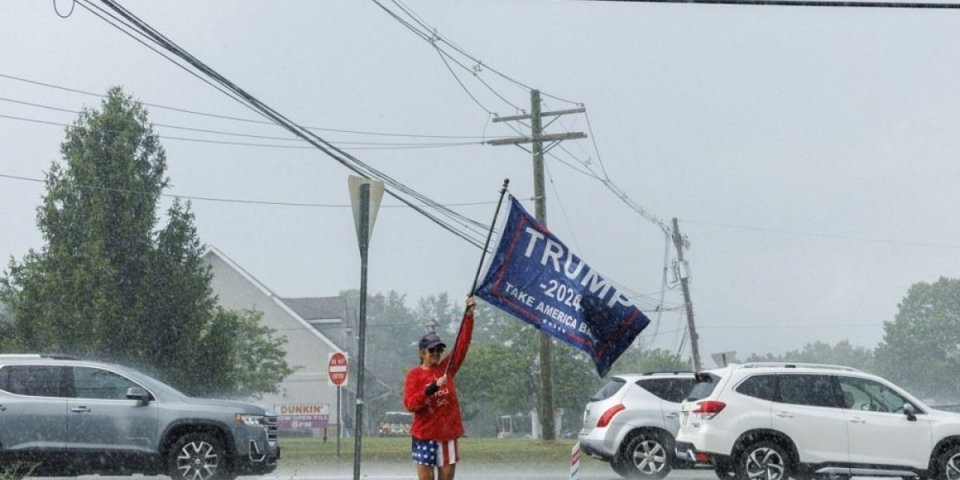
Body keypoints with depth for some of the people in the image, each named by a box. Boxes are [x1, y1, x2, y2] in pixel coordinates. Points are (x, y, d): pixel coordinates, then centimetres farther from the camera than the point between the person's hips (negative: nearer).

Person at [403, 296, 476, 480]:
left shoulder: (446, 368, 7)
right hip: (425, 436, -3)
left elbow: (463, 344, 2)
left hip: (448, 435, 4)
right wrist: (432, 388, -24)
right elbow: (409, 404, -13)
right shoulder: (415, 374, -2)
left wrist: (469, 315, -7)